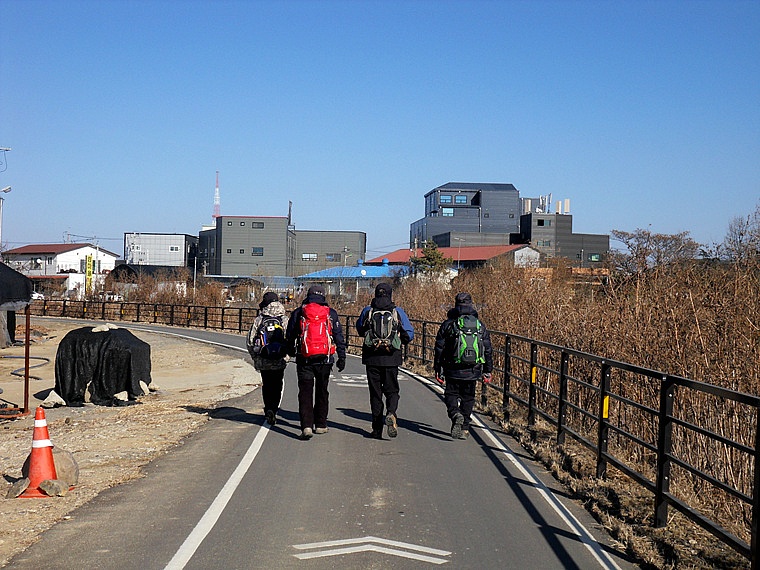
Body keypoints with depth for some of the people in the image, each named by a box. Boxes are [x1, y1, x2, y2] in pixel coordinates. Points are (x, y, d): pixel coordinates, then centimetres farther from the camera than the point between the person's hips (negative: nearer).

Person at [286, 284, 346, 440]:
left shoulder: (298, 312, 4)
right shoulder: (331, 313, 4)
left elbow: (290, 336, 11)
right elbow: (339, 337, 4)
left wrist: (291, 352, 28)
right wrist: (342, 357, 8)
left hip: (304, 359, -1)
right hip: (325, 359, 1)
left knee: (305, 392, -1)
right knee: (322, 391, 15)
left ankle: (307, 426, -15)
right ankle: (320, 425, 22)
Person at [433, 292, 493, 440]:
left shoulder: (448, 324, 0)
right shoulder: (480, 325, 6)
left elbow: (439, 348, 1)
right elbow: (488, 350, 7)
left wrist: (438, 369, 8)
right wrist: (487, 371, 14)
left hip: (453, 370, -2)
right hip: (473, 371, 2)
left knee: (451, 394, 10)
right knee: (468, 398, 14)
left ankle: (455, 414, -19)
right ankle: (464, 429, 15)